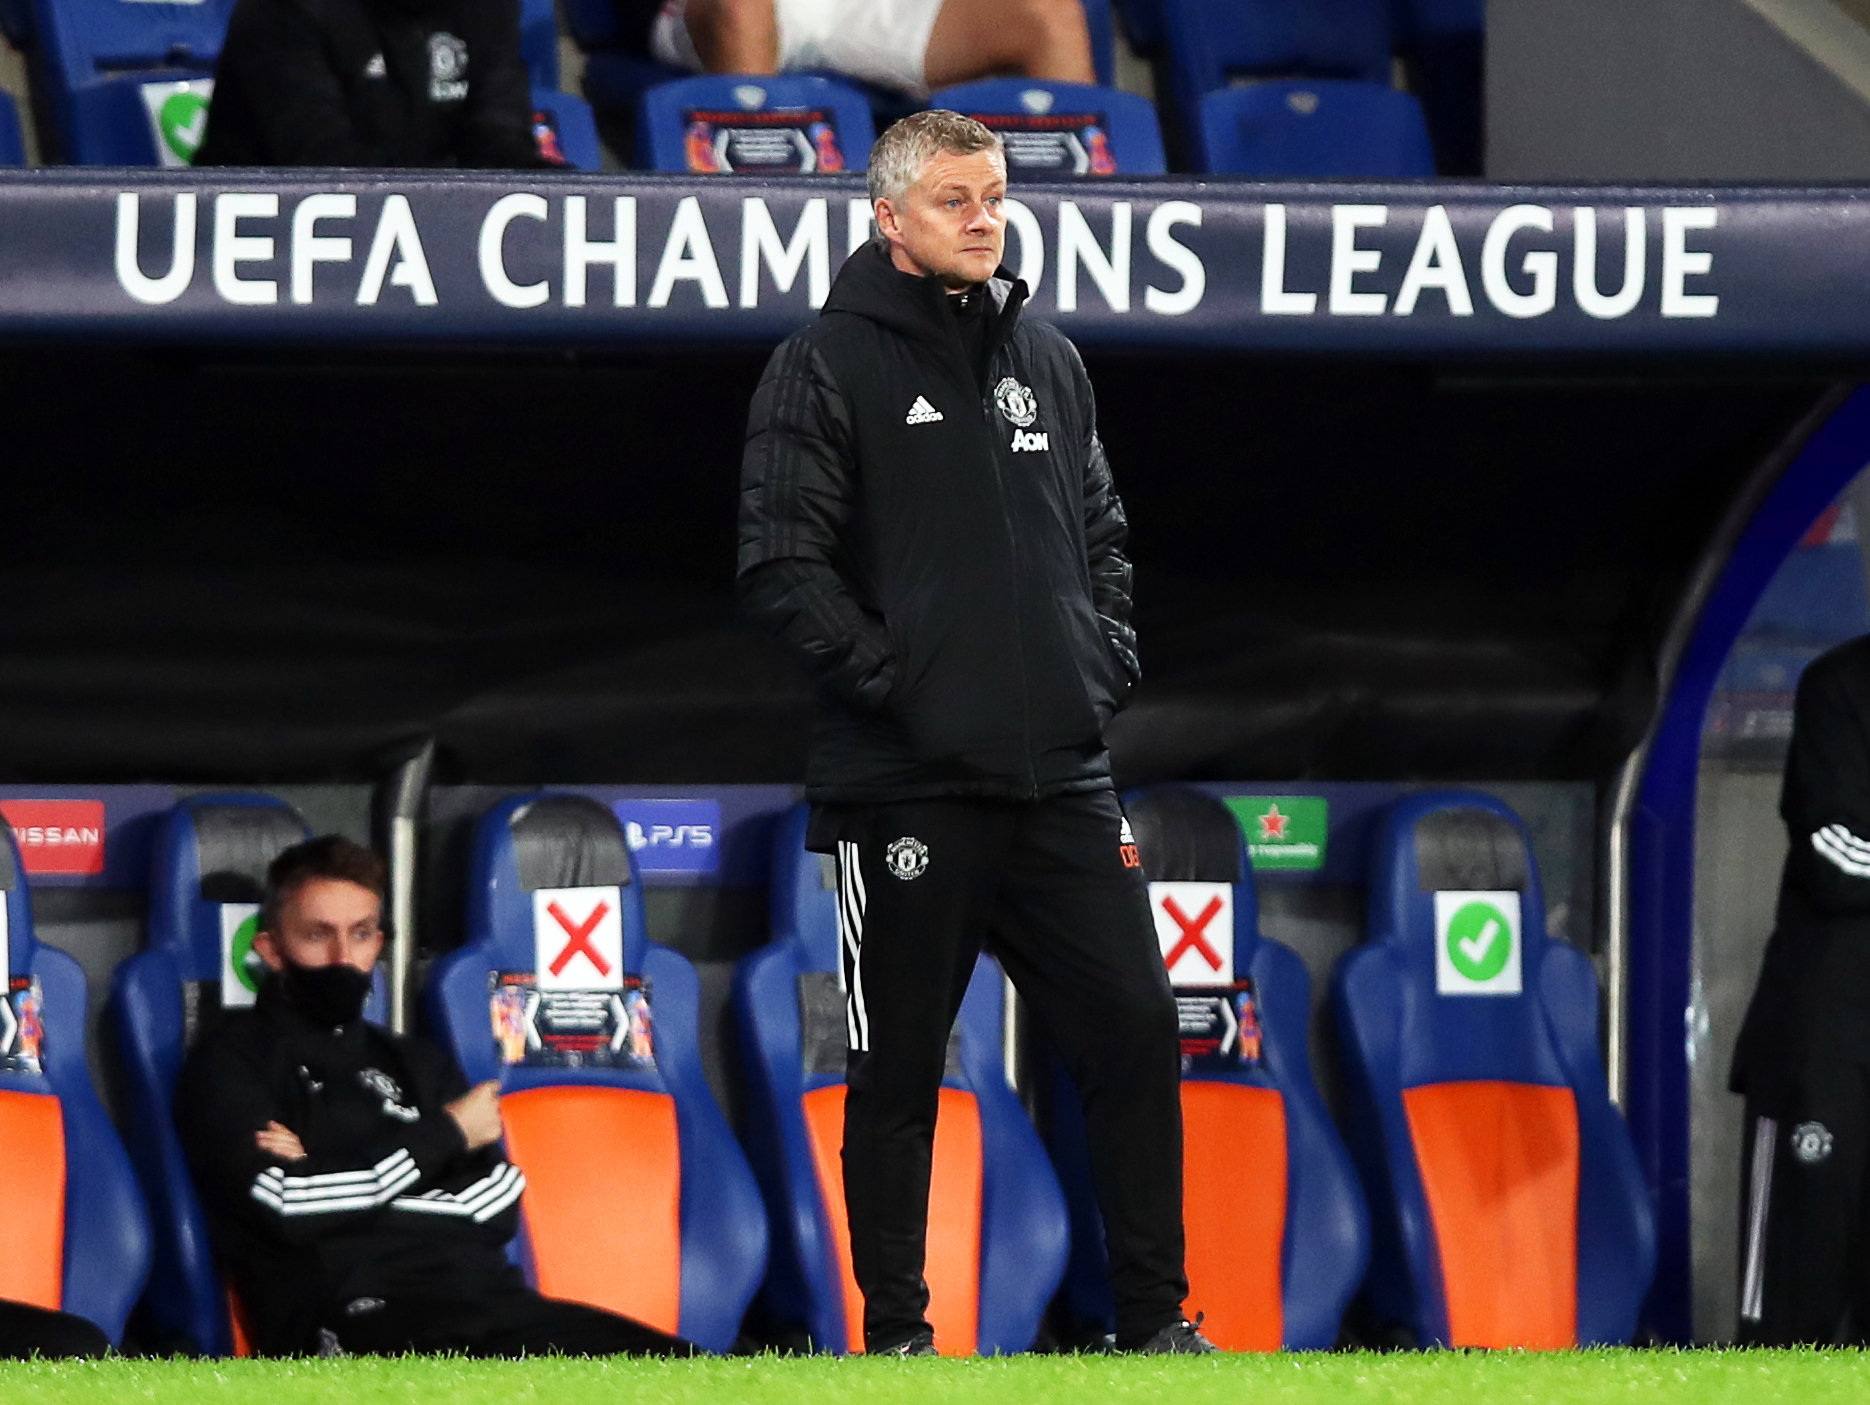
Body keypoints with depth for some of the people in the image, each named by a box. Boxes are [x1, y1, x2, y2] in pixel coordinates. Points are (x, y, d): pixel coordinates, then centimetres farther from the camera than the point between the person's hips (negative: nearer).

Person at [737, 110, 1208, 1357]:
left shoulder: (1049, 359, 13)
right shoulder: (829, 367, -4)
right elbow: (782, 564, -10)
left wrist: (1108, 659, 6)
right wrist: (892, 680, -14)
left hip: (1062, 779, 5)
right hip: (906, 783, -5)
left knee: (1136, 1030, 1)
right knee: (899, 1072, 3)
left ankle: (1154, 1318, 9)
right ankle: (895, 1331, 12)